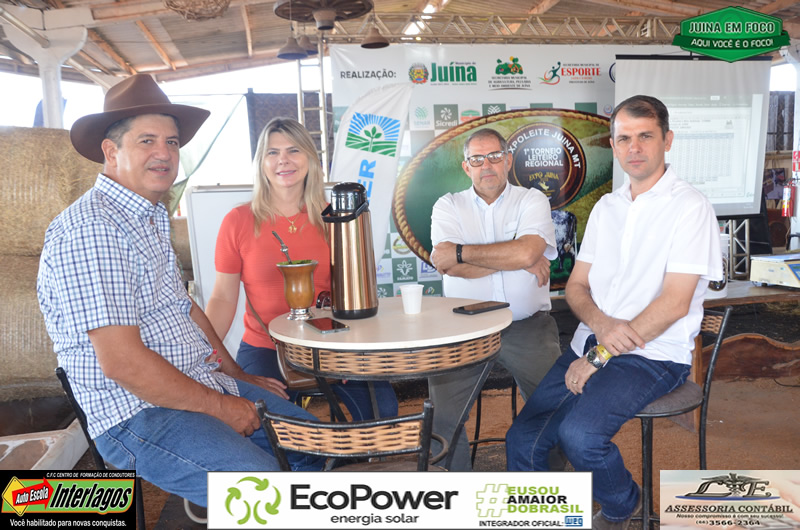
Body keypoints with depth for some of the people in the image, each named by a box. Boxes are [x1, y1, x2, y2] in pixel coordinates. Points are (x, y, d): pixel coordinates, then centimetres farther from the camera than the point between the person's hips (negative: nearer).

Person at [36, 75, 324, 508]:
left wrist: (239, 377, 14)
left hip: (204, 383, 10)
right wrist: (220, 406, -15)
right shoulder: (92, 229, -18)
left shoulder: (152, 219, 14)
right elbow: (122, 361, -23)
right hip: (139, 415, -9)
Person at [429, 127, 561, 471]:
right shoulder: (448, 206, 9)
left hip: (528, 325, 0)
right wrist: (516, 260, -8)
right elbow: (451, 267, -9)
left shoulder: (532, 200, 7)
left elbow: (526, 252, -14)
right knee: (442, 411, -15)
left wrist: (459, 252, -10)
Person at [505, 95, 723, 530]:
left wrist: (600, 356, -14)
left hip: (654, 353, -5)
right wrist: (600, 323, -10)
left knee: (578, 432, -26)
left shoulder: (690, 208, -5)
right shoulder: (605, 207, 14)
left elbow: (674, 303, -13)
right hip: (592, 342, 6)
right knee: (522, 439, -9)